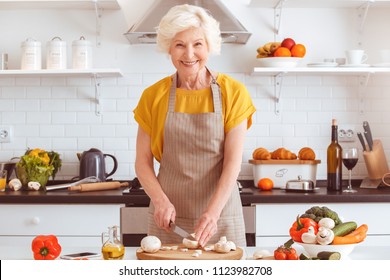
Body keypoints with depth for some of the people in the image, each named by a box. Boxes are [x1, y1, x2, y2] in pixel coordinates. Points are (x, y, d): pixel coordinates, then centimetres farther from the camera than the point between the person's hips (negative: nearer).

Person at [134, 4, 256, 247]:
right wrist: (161, 201, -14)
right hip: (168, 217, 1)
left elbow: (233, 162, -8)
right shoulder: (153, 96, 2)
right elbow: (143, 162, 3)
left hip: (220, 214, -1)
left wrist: (213, 213, -21)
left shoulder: (233, 92, -3)